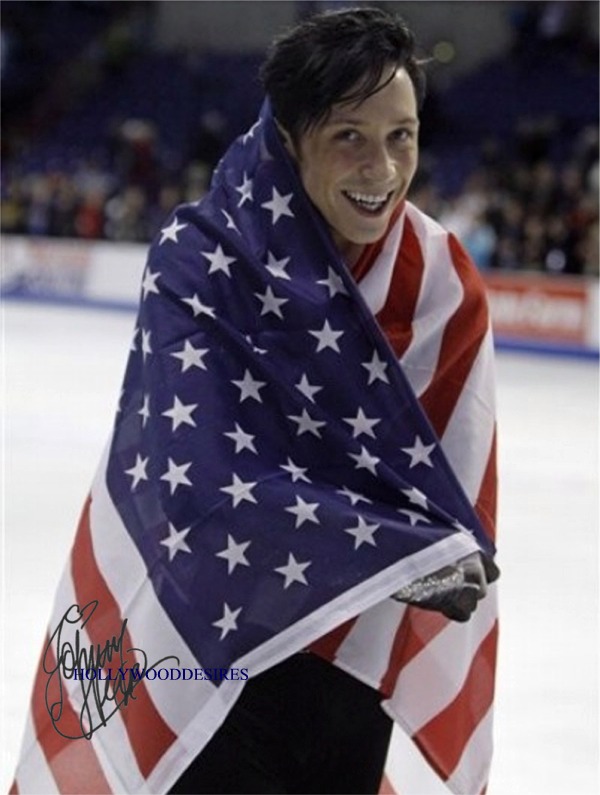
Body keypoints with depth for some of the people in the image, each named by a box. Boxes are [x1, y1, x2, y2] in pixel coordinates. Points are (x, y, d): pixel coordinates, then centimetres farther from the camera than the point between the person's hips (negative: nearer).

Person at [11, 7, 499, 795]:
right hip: (214, 644, -4)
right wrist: (402, 555, -23)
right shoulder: (200, 260, -18)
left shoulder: (442, 280, -5)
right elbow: (207, 486, -25)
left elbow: (451, 489, 1)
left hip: (357, 659, 4)